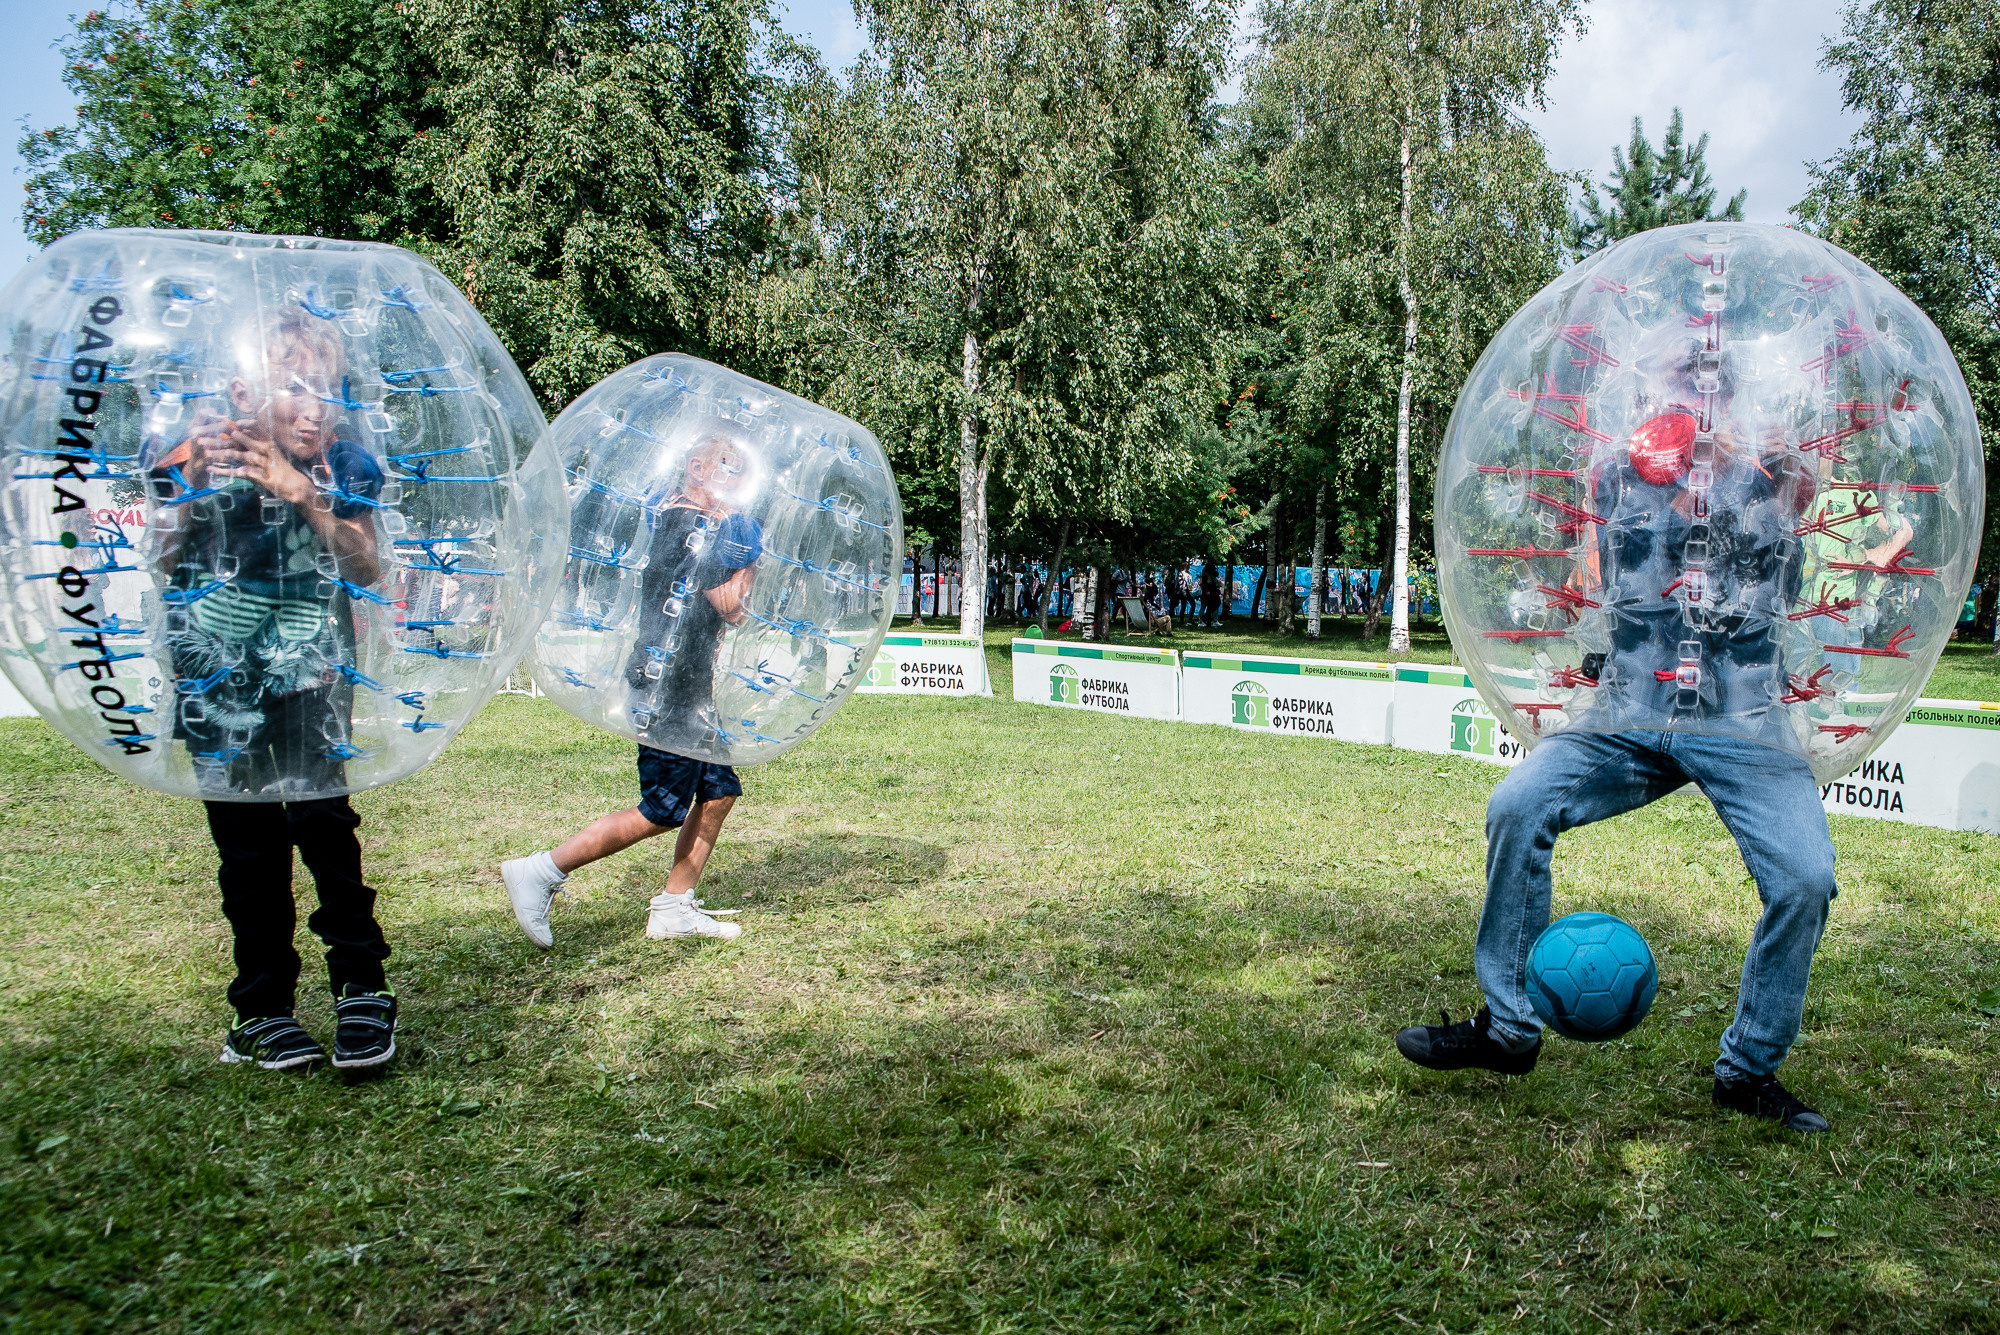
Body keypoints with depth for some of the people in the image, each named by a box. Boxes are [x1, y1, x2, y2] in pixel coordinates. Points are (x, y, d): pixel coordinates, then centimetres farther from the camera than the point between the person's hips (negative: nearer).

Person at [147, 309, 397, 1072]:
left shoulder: (342, 465, -1)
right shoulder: (198, 449, -2)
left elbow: (366, 570, -10)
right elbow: (160, 561, 3)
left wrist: (303, 494, -21)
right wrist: (190, 485, -14)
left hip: (309, 663, -1)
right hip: (219, 670, 1)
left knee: (319, 813, -15)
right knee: (246, 837, 4)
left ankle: (361, 987, -3)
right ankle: (265, 1006, 15)